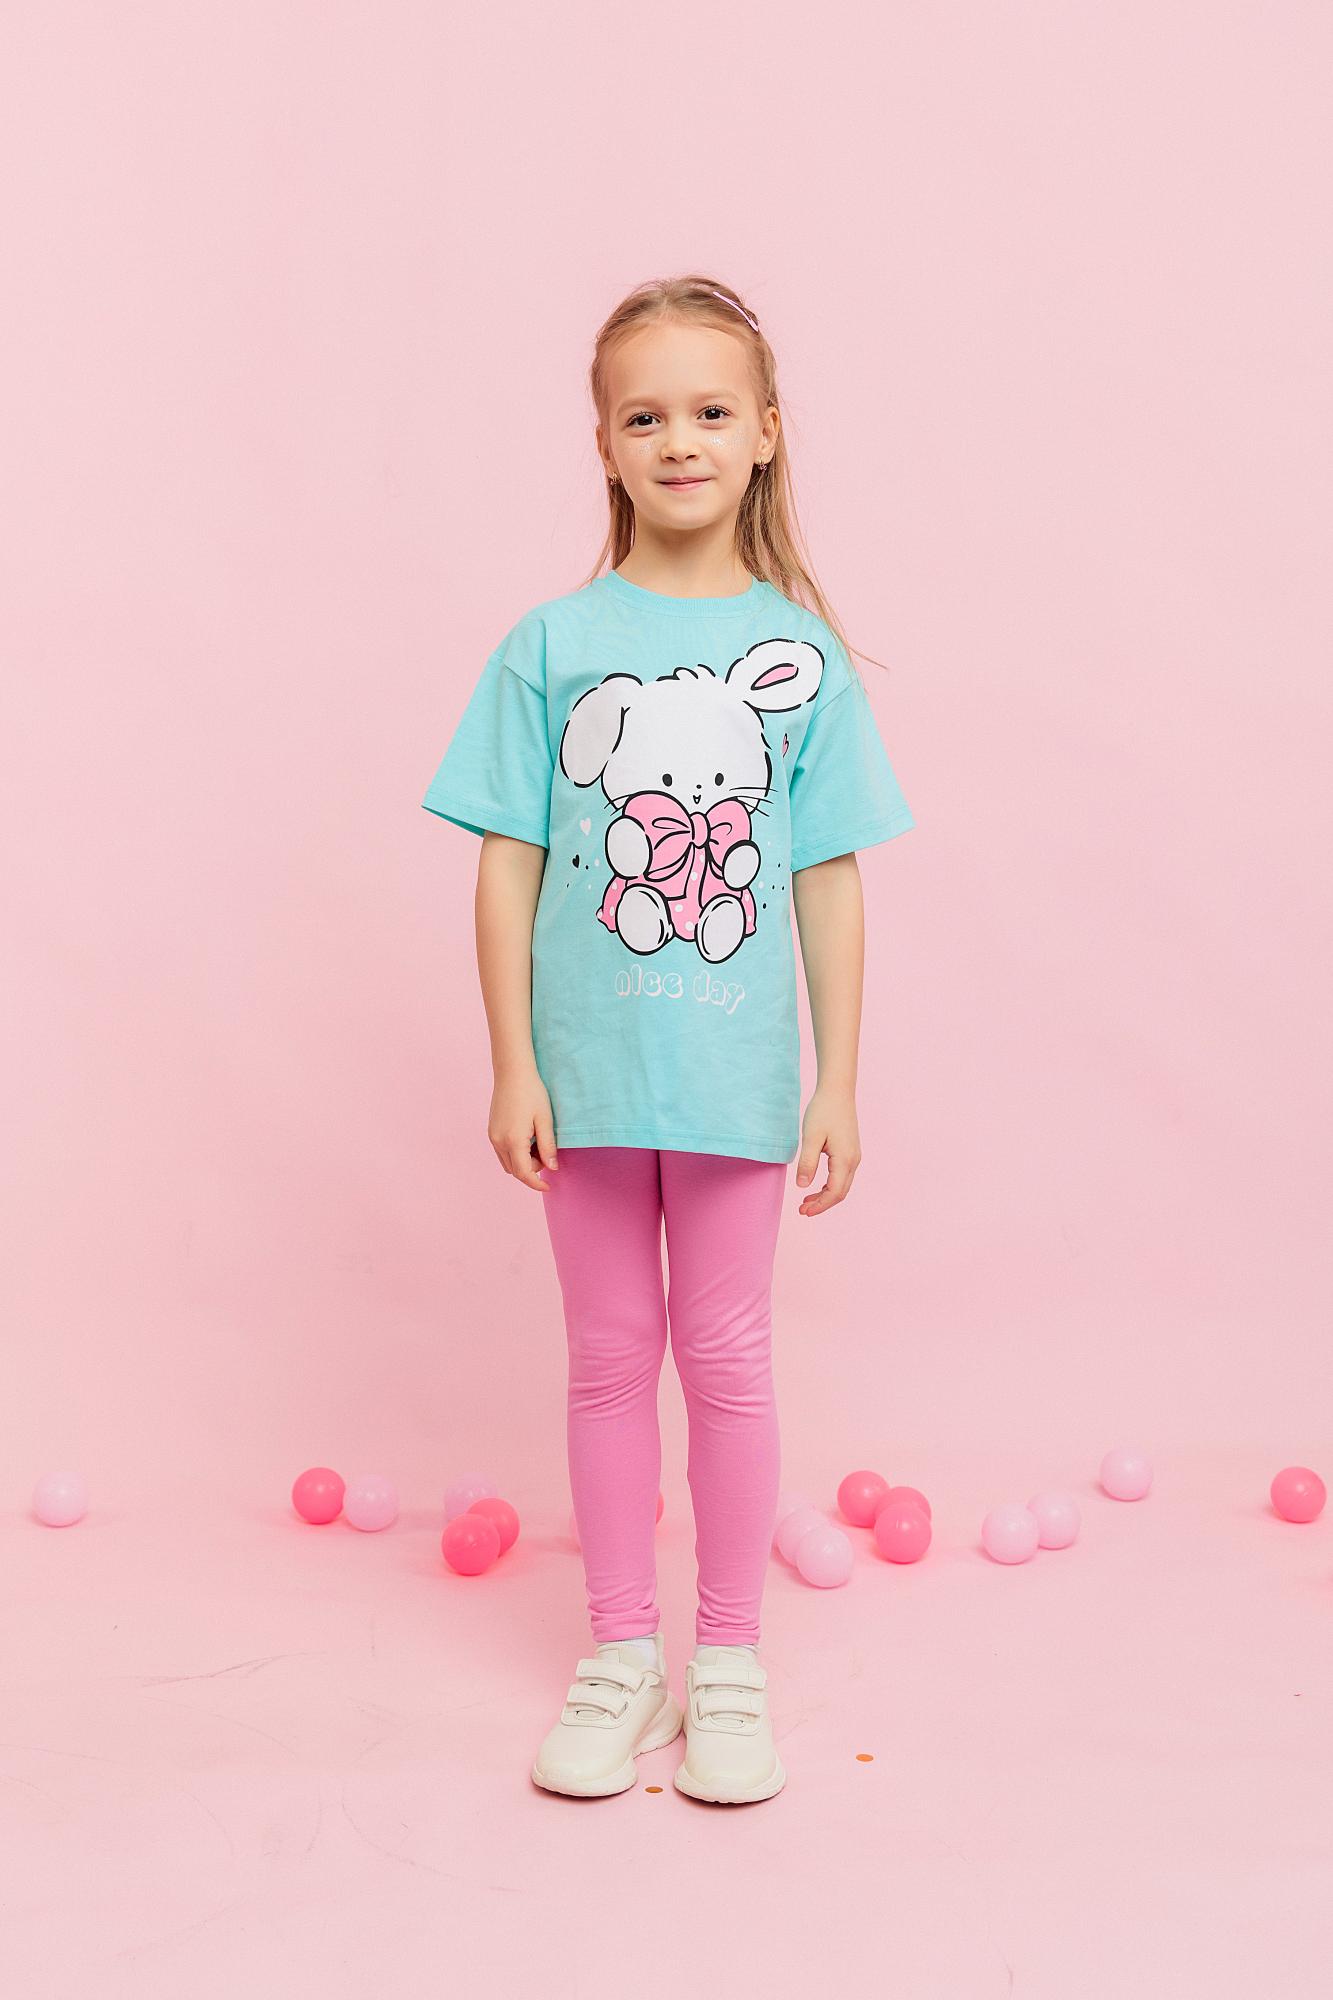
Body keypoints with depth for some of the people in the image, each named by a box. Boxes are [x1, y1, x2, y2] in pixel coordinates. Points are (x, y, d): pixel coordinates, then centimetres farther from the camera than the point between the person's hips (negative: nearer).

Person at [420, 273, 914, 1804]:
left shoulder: (800, 651, -1)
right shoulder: (550, 643, -2)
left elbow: (828, 880, 1)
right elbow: (509, 865, -1)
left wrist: (838, 1082, -1)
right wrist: (512, 1066, -4)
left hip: (737, 1072, 0)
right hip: (587, 1067, 0)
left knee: (726, 1352, 9)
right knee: (609, 1354, 11)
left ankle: (729, 1660, 25)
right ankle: (621, 1650, 26)